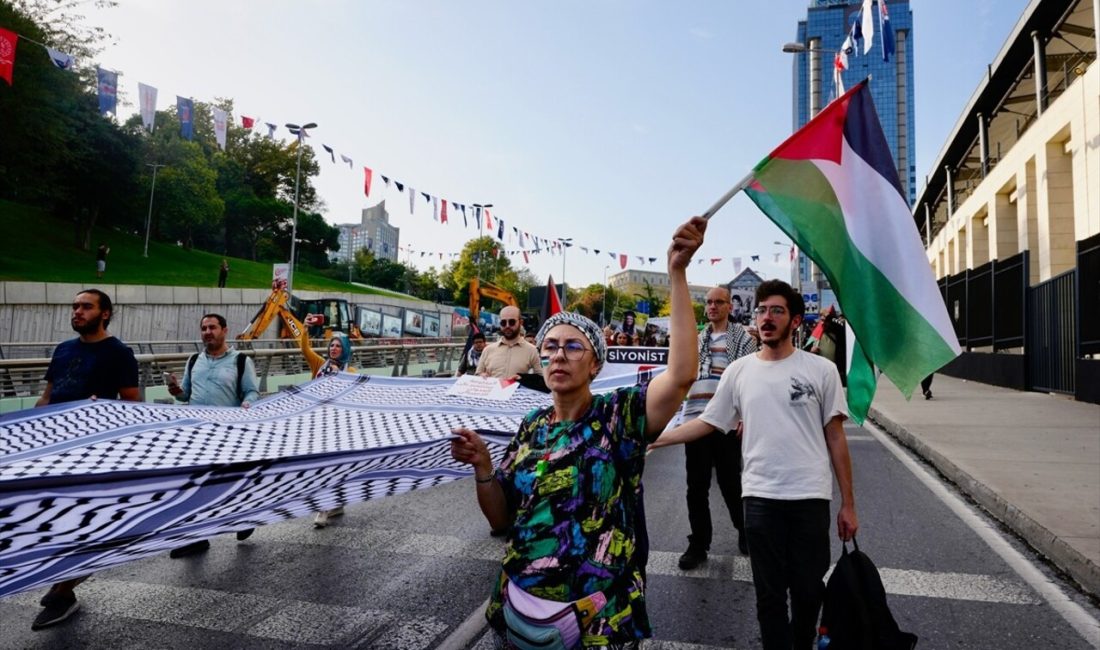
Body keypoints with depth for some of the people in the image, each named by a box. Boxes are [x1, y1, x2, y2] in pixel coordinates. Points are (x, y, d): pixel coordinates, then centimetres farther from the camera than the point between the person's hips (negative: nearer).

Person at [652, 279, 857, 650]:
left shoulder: (821, 370, -1)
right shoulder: (739, 371, 3)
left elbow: (836, 438, 1)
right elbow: (707, 422, 7)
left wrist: (848, 504, 2)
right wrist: (654, 439, -1)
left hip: (811, 497, 0)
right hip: (761, 497, 1)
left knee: (809, 589, 13)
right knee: (769, 593, 10)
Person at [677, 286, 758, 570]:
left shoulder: (743, 339, 2)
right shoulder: (697, 339, 17)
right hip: (695, 419, 4)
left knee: (731, 483, 8)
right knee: (696, 486, 7)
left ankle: (746, 532, 32)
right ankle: (698, 544, 18)